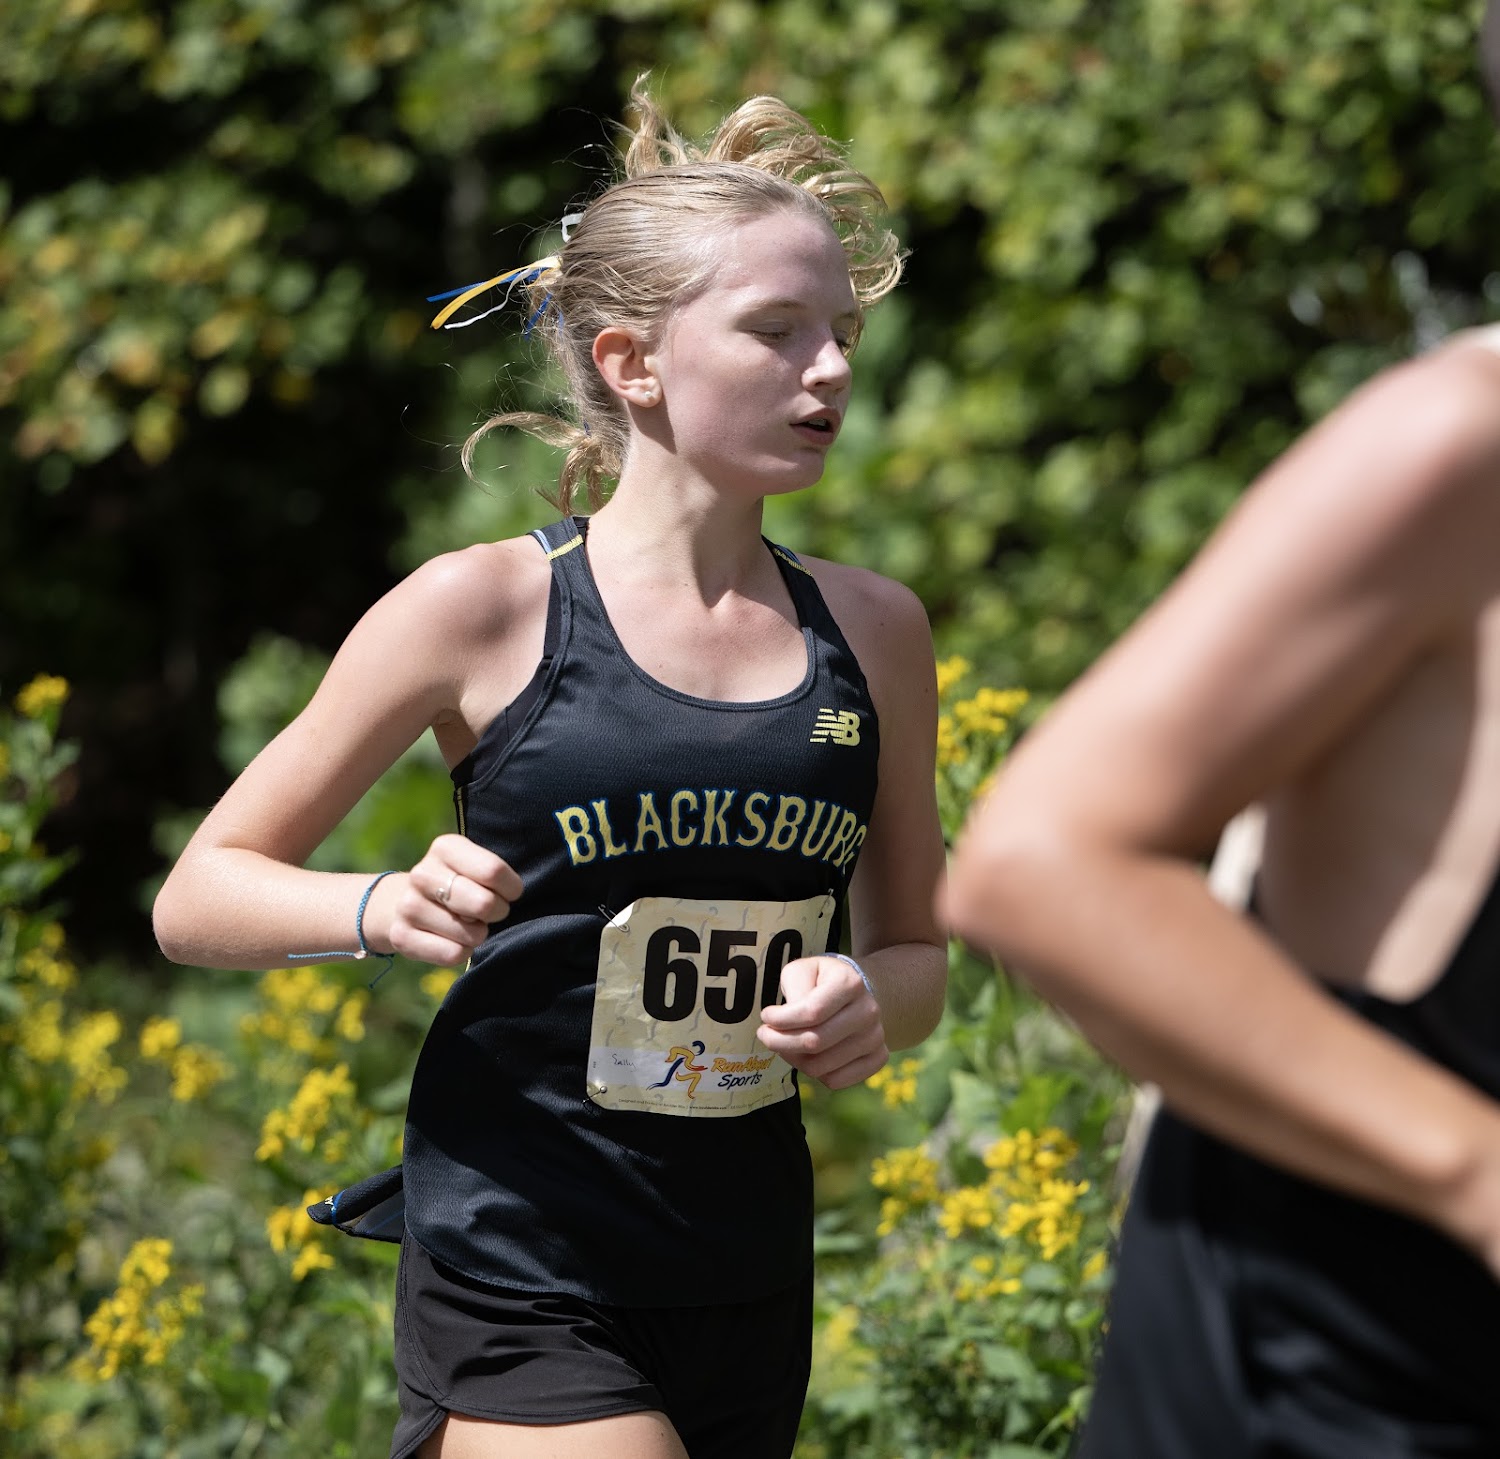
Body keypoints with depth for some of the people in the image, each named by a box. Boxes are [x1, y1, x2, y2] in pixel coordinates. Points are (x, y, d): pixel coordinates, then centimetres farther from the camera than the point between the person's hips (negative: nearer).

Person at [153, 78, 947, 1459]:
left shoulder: (874, 631, 5)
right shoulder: (485, 610, -6)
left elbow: (919, 954, 16)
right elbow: (198, 900, 0)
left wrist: (871, 1005, -6)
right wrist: (385, 908, -18)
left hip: (749, 1287, 5)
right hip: (519, 1278, -4)